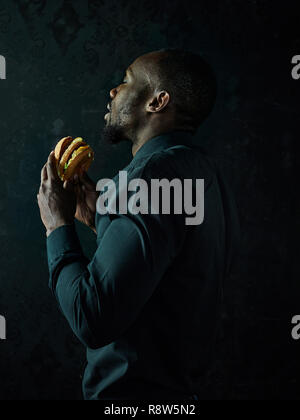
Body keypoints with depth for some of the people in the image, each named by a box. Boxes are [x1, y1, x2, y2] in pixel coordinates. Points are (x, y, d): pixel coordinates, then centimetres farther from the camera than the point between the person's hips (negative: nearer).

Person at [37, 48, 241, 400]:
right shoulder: (204, 171, 7)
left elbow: (92, 321, -27)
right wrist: (100, 222, 10)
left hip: (134, 393, -9)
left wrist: (59, 226, -13)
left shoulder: (154, 176, -23)